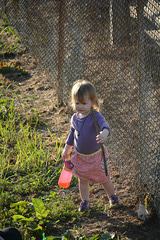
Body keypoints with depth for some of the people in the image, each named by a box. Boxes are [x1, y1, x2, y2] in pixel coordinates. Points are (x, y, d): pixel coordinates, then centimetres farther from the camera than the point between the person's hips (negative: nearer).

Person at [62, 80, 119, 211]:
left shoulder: (96, 116, -23)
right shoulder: (75, 118, -4)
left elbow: (104, 125, -44)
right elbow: (72, 135, 12)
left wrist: (104, 133, -67)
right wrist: (66, 149, 21)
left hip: (96, 155, -4)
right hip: (80, 156, 4)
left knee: (104, 179, 13)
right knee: (83, 180, 13)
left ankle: (112, 196, 39)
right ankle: (85, 201, 32)